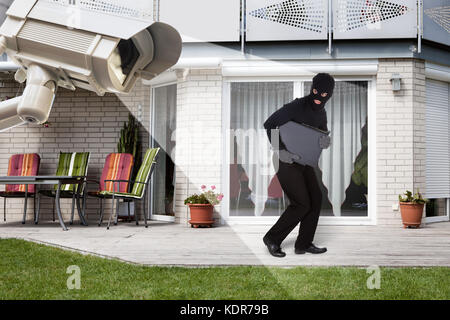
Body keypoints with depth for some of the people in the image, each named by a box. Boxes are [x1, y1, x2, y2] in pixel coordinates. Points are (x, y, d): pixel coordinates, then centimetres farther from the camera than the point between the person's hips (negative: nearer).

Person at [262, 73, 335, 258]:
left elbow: (323, 135, 11)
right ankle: (273, 238, 7)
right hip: (285, 161, -8)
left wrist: (325, 141, -15)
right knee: (301, 204, -8)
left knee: (315, 198, 6)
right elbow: (269, 125, -20)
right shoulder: (297, 107, -18)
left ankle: (304, 244, 15)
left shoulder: (321, 113, 6)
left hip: (303, 161, 8)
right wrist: (279, 150, -28)